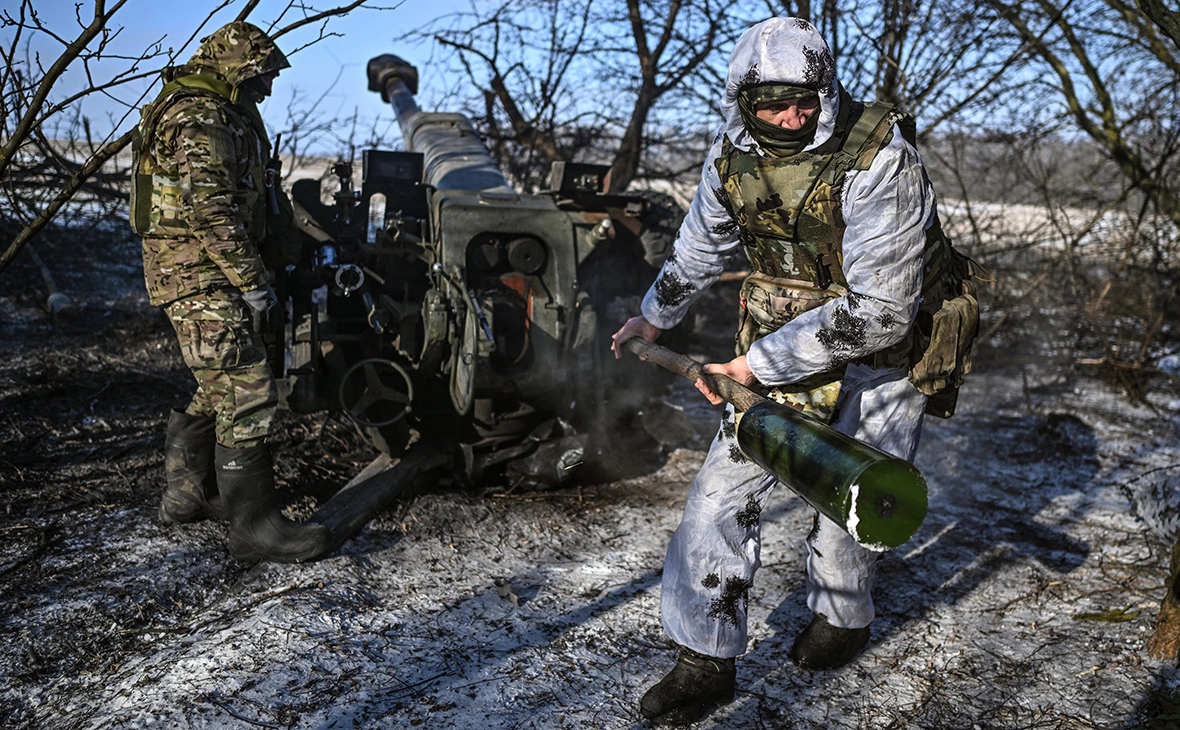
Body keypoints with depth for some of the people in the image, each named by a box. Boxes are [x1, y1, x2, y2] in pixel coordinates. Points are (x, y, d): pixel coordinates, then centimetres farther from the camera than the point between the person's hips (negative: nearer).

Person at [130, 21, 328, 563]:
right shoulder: (200, 120, -14)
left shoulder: (220, 116, 21)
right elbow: (212, 214, -23)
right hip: (201, 276, -11)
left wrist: (278, 252, 28)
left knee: (217, 389, 18)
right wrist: (253, 282, -22)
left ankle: (187, 494, 30)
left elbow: (239, 199, 28)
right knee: (247, 393, -13)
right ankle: (253, 526, -10)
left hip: (203, 275, 11)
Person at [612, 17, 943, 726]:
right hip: (780, 345, 5)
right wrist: (654, 317, 27)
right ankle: (707, 661, 11)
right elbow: (701, 247, 14)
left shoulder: (879, 161, -25)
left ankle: (842, 617, 40)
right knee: (723, 488, -3)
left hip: (878, 349, -4)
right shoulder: (734, 156, -6)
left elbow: (878, 312, -28)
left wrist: (756, 363, -27)